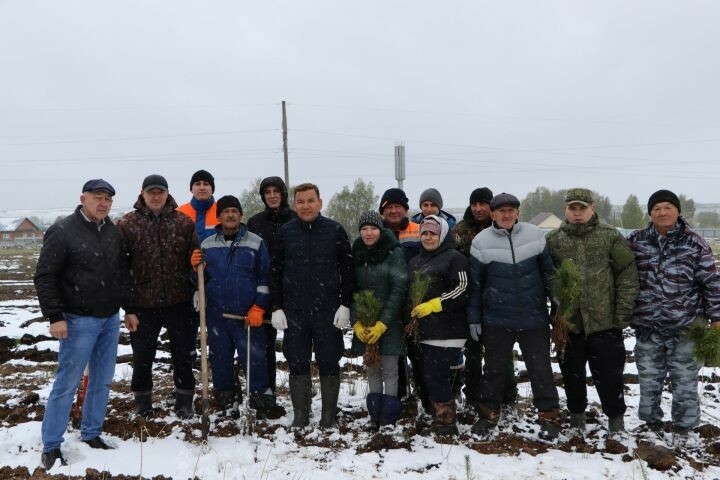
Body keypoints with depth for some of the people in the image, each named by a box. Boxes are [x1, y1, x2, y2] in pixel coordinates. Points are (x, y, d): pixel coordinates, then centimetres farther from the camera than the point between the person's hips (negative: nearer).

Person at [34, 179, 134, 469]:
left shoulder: (114, 233, 8)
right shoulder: (62, 232, -10)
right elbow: (44, 277, -11)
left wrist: (129, 309, 15)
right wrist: (55, 317, -16)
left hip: (110, 320, 6)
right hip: (79, 321, -6)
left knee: (102, 381, 12)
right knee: (66, 383, -1)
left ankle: (91, 434, 26)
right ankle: (51, 447, 11)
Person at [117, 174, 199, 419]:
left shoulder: (184, 222, 1)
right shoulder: (127, 224, -2)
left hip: (178, 300, 1)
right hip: (143, 302, 0)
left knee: (182, 354, 11)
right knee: (142, 355, 12)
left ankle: (184, 399, 27)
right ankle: (142, 399, 31)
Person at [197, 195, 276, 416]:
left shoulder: (256, 242, 0)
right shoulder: (207, 244, 8)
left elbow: (265, 278, 1)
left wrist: (259, 308, -6)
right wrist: (196, 267, -6)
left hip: (248, 315, -3)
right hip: (216, 314, 3)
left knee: (254, 358, -2)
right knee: (220, 359, 12)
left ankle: (261, 400, 10)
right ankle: (224, 402, 27)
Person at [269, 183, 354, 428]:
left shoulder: (335, 231, 0)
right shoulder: (285, 232, 4)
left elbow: (347, 269, 1)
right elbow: (275, 271, 7)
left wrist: (345, 305, -5)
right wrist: (276, 308, 1)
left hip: (328, 310, -1)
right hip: (294, 310, 1)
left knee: (329, 363, 6)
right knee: (297, 363, 7)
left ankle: (329, 415, 18)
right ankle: (300, 414, 19)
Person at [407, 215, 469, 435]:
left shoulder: (454, 257, -3)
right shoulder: (414, 262, 19)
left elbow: (462, 290, -12)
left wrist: (434, 305, -17)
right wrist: (411, 315, 13)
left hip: (447, 328, -7)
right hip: (424, 329, 7)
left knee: (436, 375, -10)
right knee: (429, 375, 10)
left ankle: (445, 422, 1)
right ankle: (441, 417, 21)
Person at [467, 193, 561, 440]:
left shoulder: (535, 235, -3)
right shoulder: (481, 241, -6)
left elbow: (548, 272, 7)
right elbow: (475, 284, 0)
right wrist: (474, 318, 1)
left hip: (534, 317, 1)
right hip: (497, 319, 0)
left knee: (541, 368, 7)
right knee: (494, 368, 11)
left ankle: (549, 416, 22)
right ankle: (488, 415, 27)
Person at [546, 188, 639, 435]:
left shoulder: (611, 236, -3)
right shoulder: (552, 240, 1)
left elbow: (628, 276, -3)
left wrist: (622, 314, -6)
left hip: (605, 322, -1)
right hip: (568, 323, 2)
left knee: (609, 375, 9)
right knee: (572, 374, 16)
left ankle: (616, 419, 30)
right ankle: (577, 415, 35)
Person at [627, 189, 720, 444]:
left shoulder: (694, 242, -3)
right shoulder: (635, 241, 1)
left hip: (685, 325, -1)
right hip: (648, 326, 2)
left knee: (685, 379, 9)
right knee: (648, 378, 12)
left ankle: (682, 425, 26)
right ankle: (651, 422, 30)